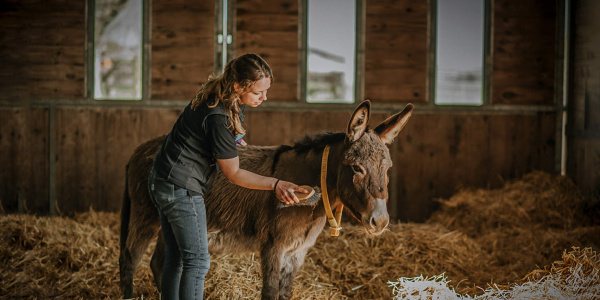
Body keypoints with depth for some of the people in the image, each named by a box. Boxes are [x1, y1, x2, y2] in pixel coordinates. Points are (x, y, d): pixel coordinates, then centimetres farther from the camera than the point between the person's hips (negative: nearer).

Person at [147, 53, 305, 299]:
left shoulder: (216, 93, 1)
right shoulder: (220, 118, -27)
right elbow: (233, 174, -17)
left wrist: (232, 142, 21)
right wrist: (276, 184, -19)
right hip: (181, 189, -10)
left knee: (175, 258, 16)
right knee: (197, 261, -4)